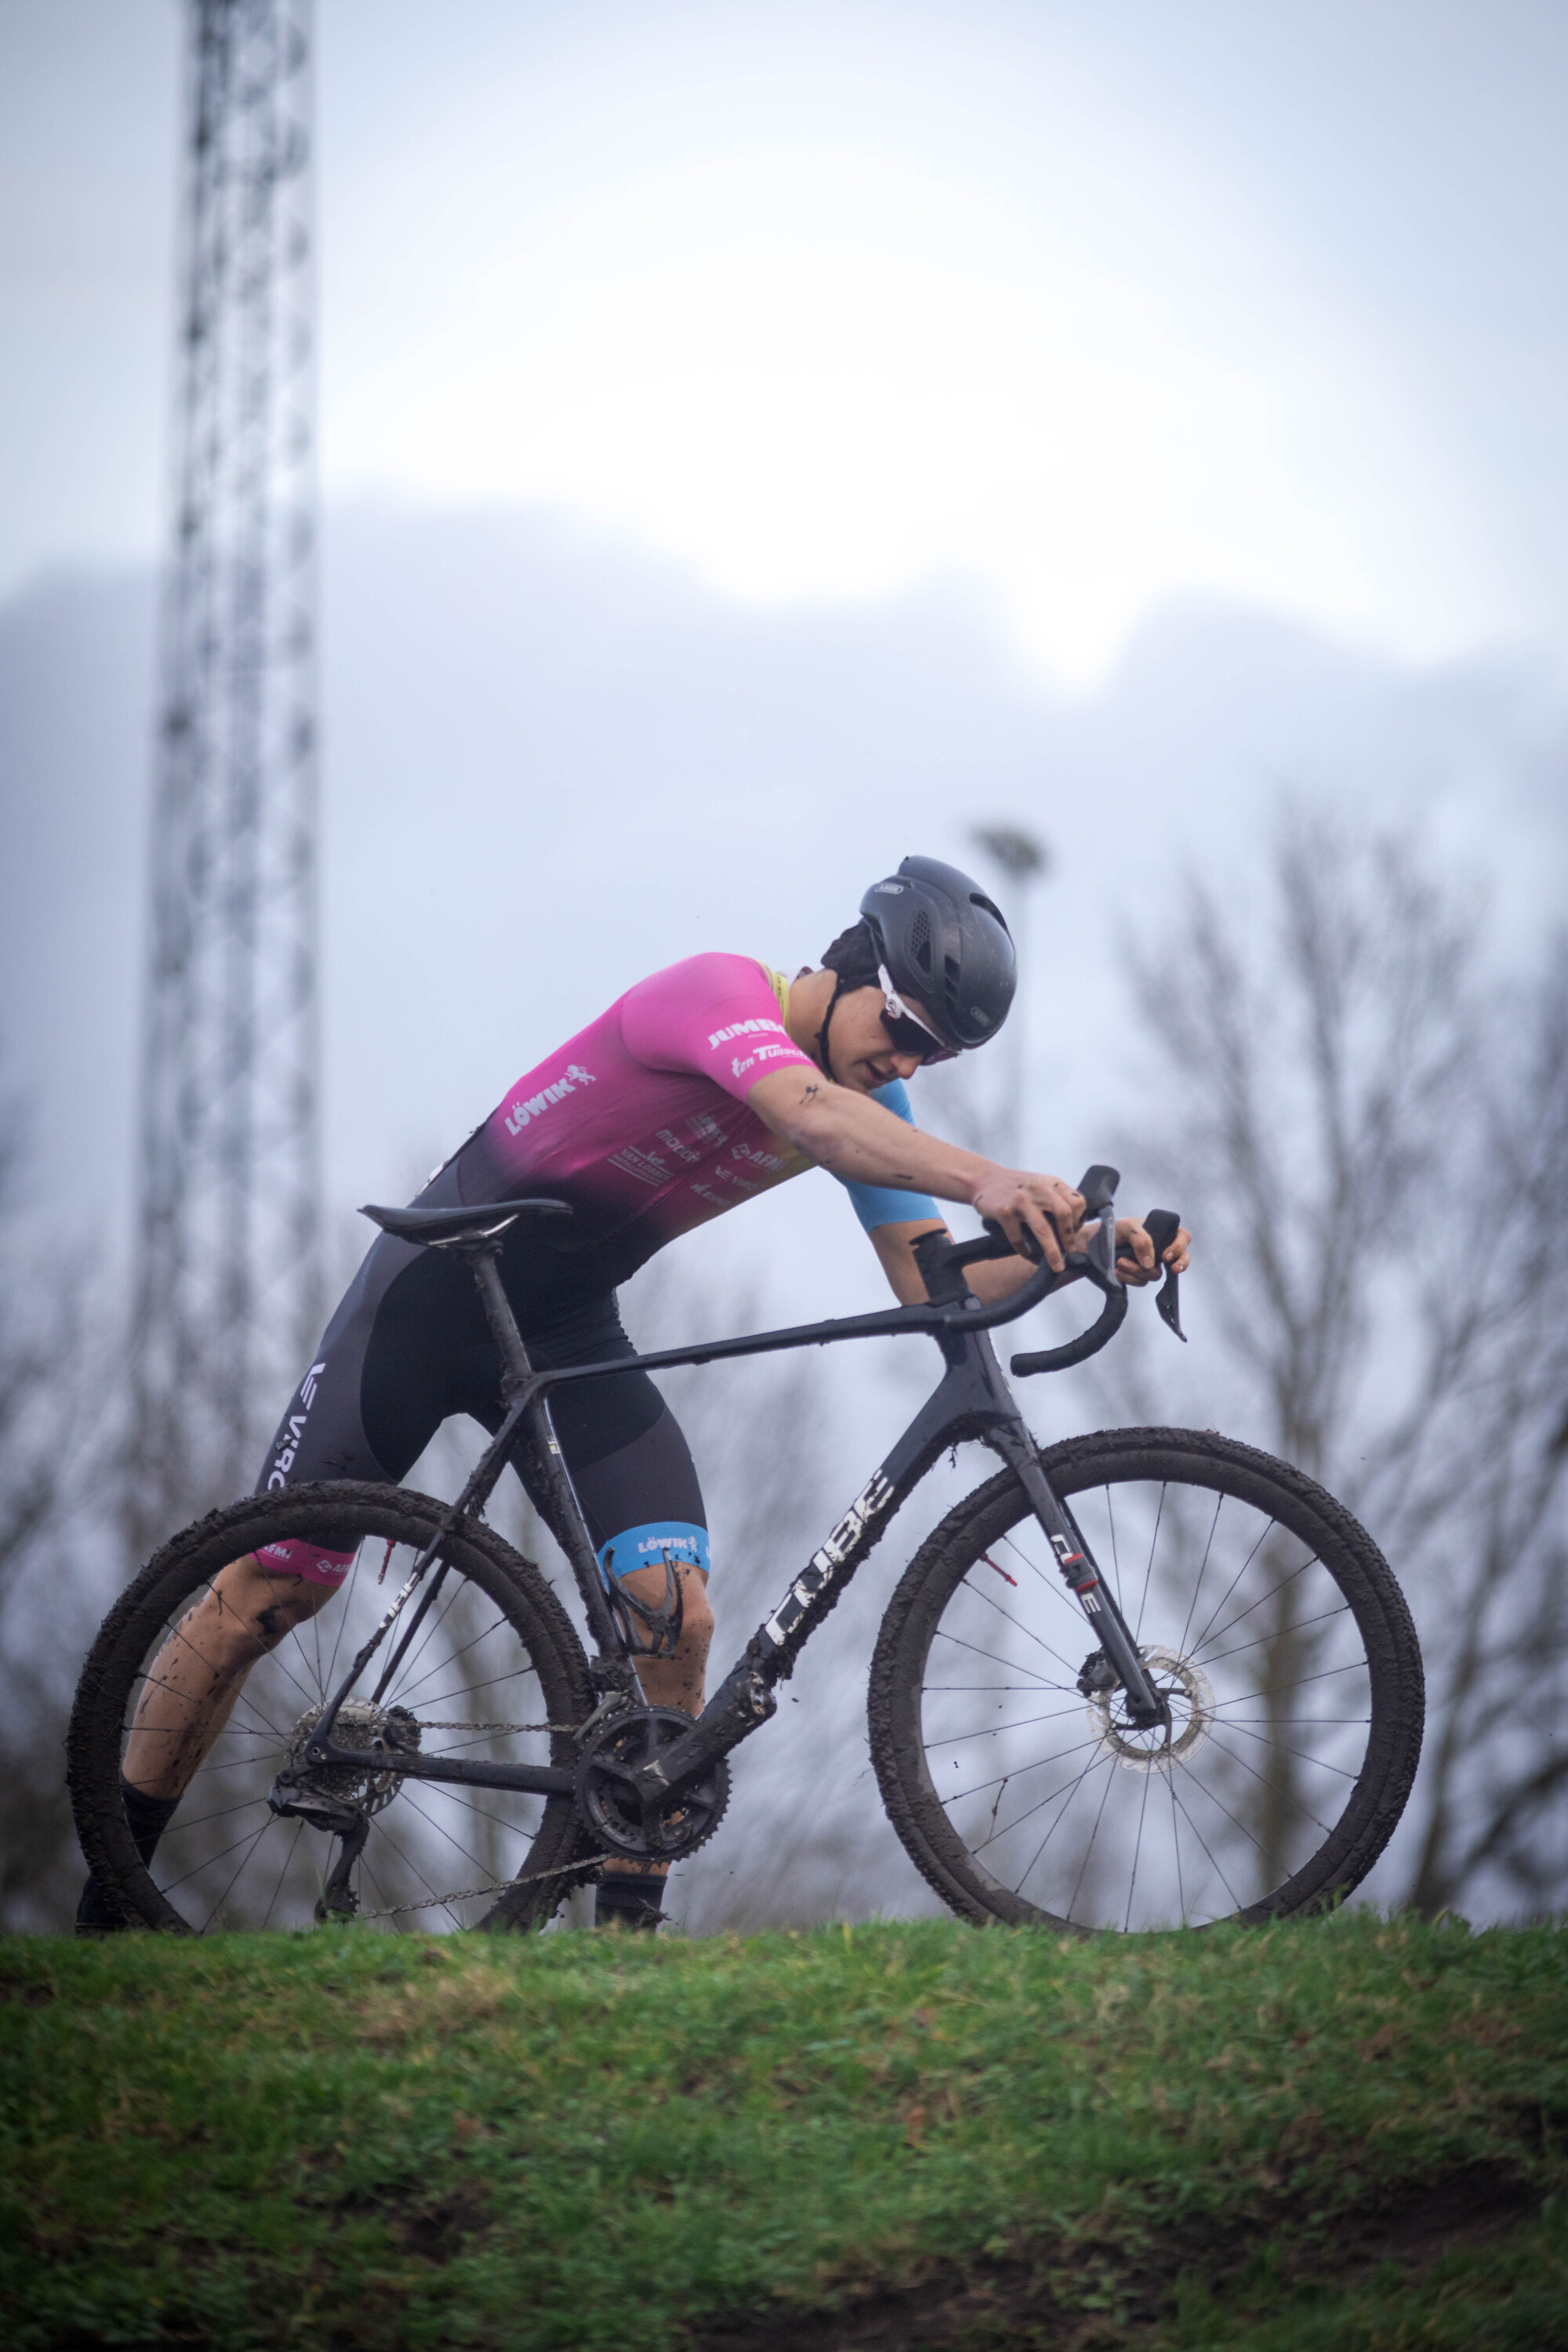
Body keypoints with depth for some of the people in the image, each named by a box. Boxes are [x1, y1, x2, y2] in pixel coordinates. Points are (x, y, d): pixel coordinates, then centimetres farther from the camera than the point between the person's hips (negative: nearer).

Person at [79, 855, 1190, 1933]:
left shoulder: (869, 1096, -2)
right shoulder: (718, 992, -24)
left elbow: (932, 1285, -8)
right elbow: (812, 1116, -45)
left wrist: (1071, 1245, -26)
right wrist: (984, 1178, -60)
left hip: (570, 1334, 6)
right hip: (434, 1295, -6)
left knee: (674, 1614, -14)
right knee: (265, 1594, -3)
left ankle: (630, 1925, -4)